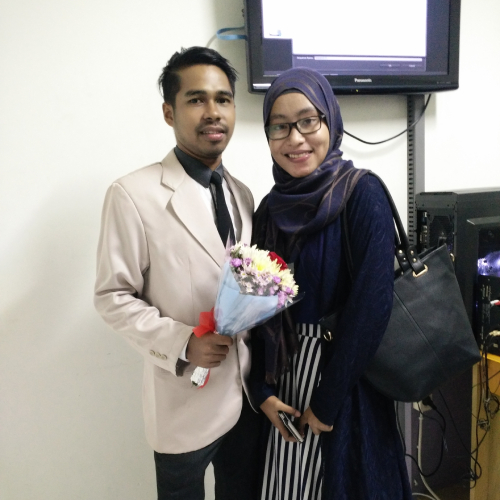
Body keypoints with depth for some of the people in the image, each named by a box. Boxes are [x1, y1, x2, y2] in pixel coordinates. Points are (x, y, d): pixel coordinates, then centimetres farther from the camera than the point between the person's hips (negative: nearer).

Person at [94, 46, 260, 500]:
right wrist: (182, 343, -23)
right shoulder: (134, 194, -13)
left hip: (248, 394, 6)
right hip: (185, 400, -5)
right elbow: (114, 296, -12)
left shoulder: (242, 194, 7)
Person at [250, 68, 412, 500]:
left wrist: (327, 400, -16)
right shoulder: (272, 208, 3)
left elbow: (373, 302, -20)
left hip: (344, 378, -5)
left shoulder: (361, 193, -13)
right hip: (284, 374, 5)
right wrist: (264, 390, -3)